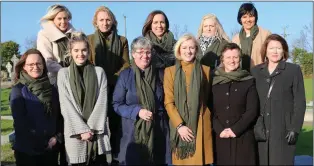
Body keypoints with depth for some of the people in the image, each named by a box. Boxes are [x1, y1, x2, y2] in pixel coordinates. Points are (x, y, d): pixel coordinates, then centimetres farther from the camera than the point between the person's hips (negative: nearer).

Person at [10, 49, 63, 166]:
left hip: (51, 148, 4)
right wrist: (42, 143, -13)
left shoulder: (52, 89, 8)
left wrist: (57, 137, -6)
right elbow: (20, 121, -12)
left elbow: (59, 116, 9)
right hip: (27, 149, -4)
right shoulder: (18, 90, -5)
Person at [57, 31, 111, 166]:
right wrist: (82, 129, -10)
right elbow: (66, 105, -3)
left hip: (97, 132, 1)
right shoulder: (63, 73, 4)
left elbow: (102, 102, 1)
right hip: (76, 133, -1)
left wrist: (91, 128, -9)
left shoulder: (99, 72, 7)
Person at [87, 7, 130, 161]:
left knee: (115, 122, 2)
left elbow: (126, 65, 3)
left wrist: (111, 79, -11)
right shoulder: (89, 39, 7)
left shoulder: (122, 40, 9)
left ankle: (115, 155, 12)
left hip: (116, 88, 1)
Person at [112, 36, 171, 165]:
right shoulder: (125, 75, -2)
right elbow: (117, 104, -3)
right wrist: (137, 111, -16)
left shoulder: (160, 74, 5)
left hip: (158, 130, 2)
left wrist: (159, 113, 0)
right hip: (134, 131, -2)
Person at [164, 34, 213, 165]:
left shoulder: (205, 70, 6)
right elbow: (168, 102, -2)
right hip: (179, 124, 0)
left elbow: (208, 98, 12)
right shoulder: (170, 71, 4)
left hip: (200, 125, 0)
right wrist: (179, 125, -12)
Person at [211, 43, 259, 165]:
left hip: (243, 137, -1)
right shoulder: (214, 81, 7)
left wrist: (235, 129, -12)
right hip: (220, 138, 1)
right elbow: (210, 110, 3)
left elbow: (252, 110, -3)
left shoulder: (249, 81, 3)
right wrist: (220, 130, -10)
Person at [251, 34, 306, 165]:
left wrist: (295, 128, -10)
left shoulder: (294, 70, 2)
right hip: (260, 129, 3)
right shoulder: (256, 71, 10)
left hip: (283, 129, -2)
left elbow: (299, 101, -2)